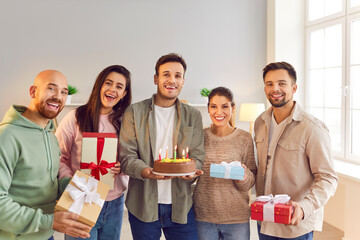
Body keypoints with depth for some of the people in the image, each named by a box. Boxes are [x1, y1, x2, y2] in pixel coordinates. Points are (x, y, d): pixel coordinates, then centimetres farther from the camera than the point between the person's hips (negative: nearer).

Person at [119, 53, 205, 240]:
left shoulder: (193, 116, 8)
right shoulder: (134, 112, 1)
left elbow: (197, 156, 5)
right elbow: (126, 156, -4)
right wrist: (145, 171, -24)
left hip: (181, 206, 2)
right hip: (143, 206, -1)